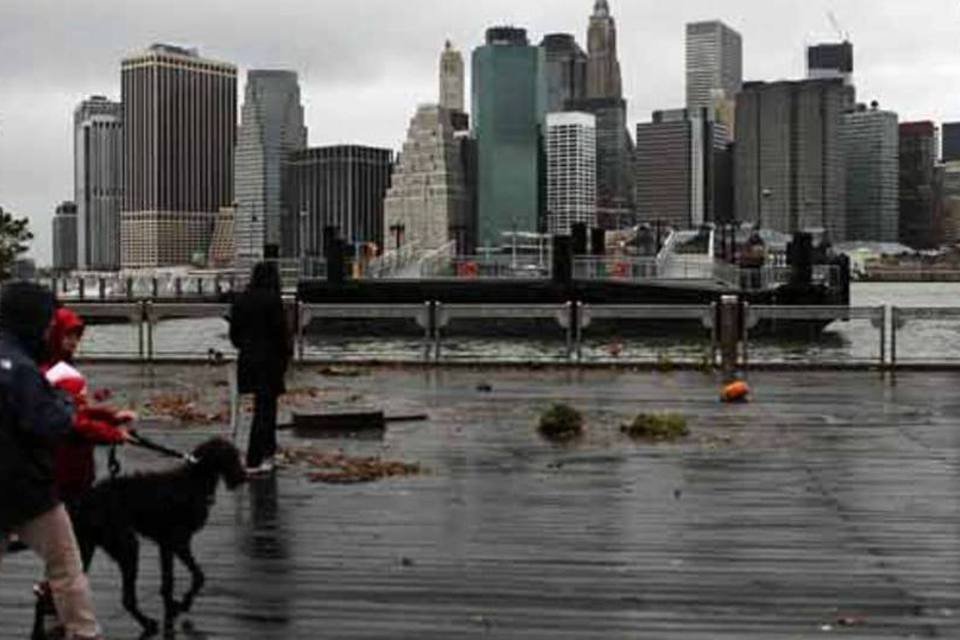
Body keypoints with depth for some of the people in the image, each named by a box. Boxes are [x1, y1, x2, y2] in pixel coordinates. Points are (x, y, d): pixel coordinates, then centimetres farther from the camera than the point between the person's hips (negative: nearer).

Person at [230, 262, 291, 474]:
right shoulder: (273, 300, -14)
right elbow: (280, 330, -13)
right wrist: (287, 353, 1)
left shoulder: (241, 300, 4)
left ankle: (267, 452, 30)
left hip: (247, 360, 6)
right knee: (264, 408, -1)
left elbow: (234, 332, 8)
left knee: (265, 405, 19)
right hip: (269, 360, -6)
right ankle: (254, 460, -2)